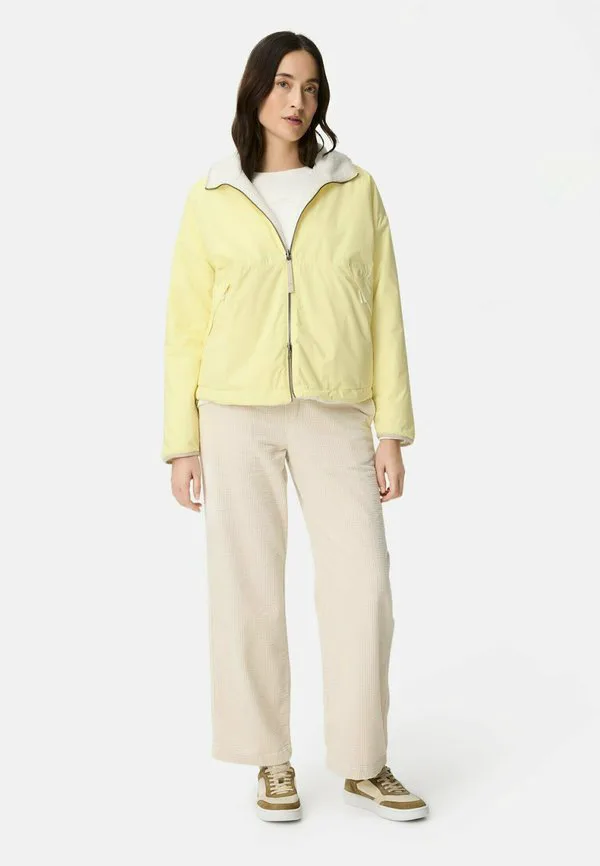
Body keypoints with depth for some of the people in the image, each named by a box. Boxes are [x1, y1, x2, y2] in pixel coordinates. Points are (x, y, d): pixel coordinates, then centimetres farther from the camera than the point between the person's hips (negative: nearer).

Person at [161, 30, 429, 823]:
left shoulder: (357, 191, 5)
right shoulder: (210, 199, 3)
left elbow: (384, 313, 4)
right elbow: (187, 324, 5)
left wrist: (392, 430, -2)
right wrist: (181, 443, 0)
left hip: (334, 417, 1)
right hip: (237, 416, 0)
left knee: (363, 586, -3)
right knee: (247, 589, 2)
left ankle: (364, 765, 13)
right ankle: (273, 764, 17)